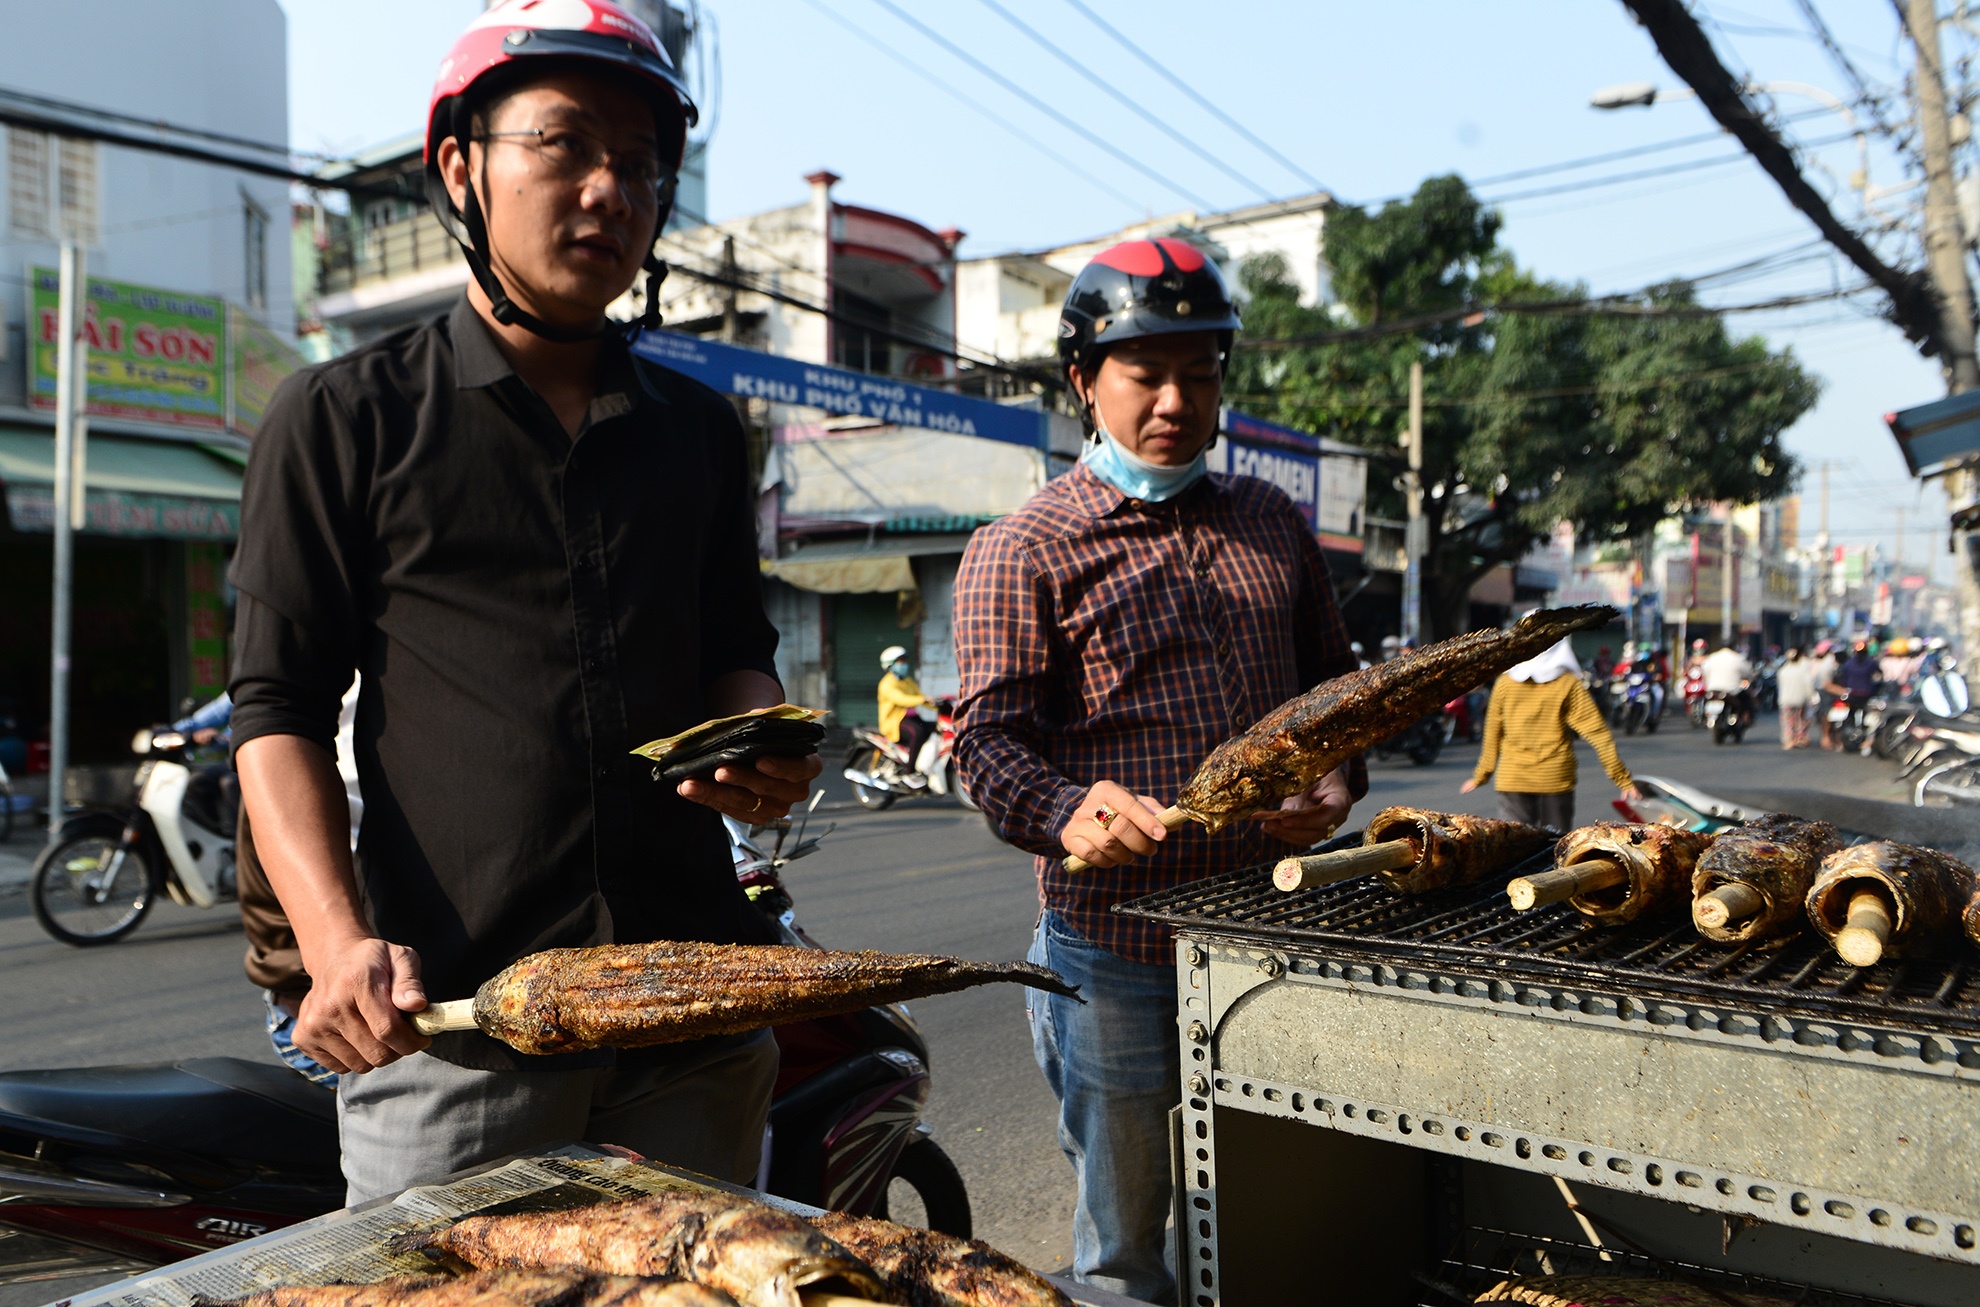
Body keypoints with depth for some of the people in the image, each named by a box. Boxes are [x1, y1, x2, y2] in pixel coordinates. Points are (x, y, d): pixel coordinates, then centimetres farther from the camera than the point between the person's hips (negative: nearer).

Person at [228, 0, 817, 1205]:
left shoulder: (701, 430, 13)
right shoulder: (345, 418, 2)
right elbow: (281, 707, -1)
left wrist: (765, 752, -2)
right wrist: (338, 943, -15)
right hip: (448, 1018, -3)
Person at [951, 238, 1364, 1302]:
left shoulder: (1274, 524, 13)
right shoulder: (1022, 551, -3)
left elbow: (1332, 682, 21)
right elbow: (988, 735, -10)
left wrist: (1336, 782, 1)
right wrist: (1067, 814, -30)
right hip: (1115, 945, -4)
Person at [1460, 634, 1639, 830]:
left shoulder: (1505, 682, 1)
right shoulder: (1568, 683, -3)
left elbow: (1492, 734, 9)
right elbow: (1598, 733, -5)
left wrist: (1480, 776, 19)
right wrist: (1623, 779, 0)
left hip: (1512, 779, 1)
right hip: (1556, 780, -1)